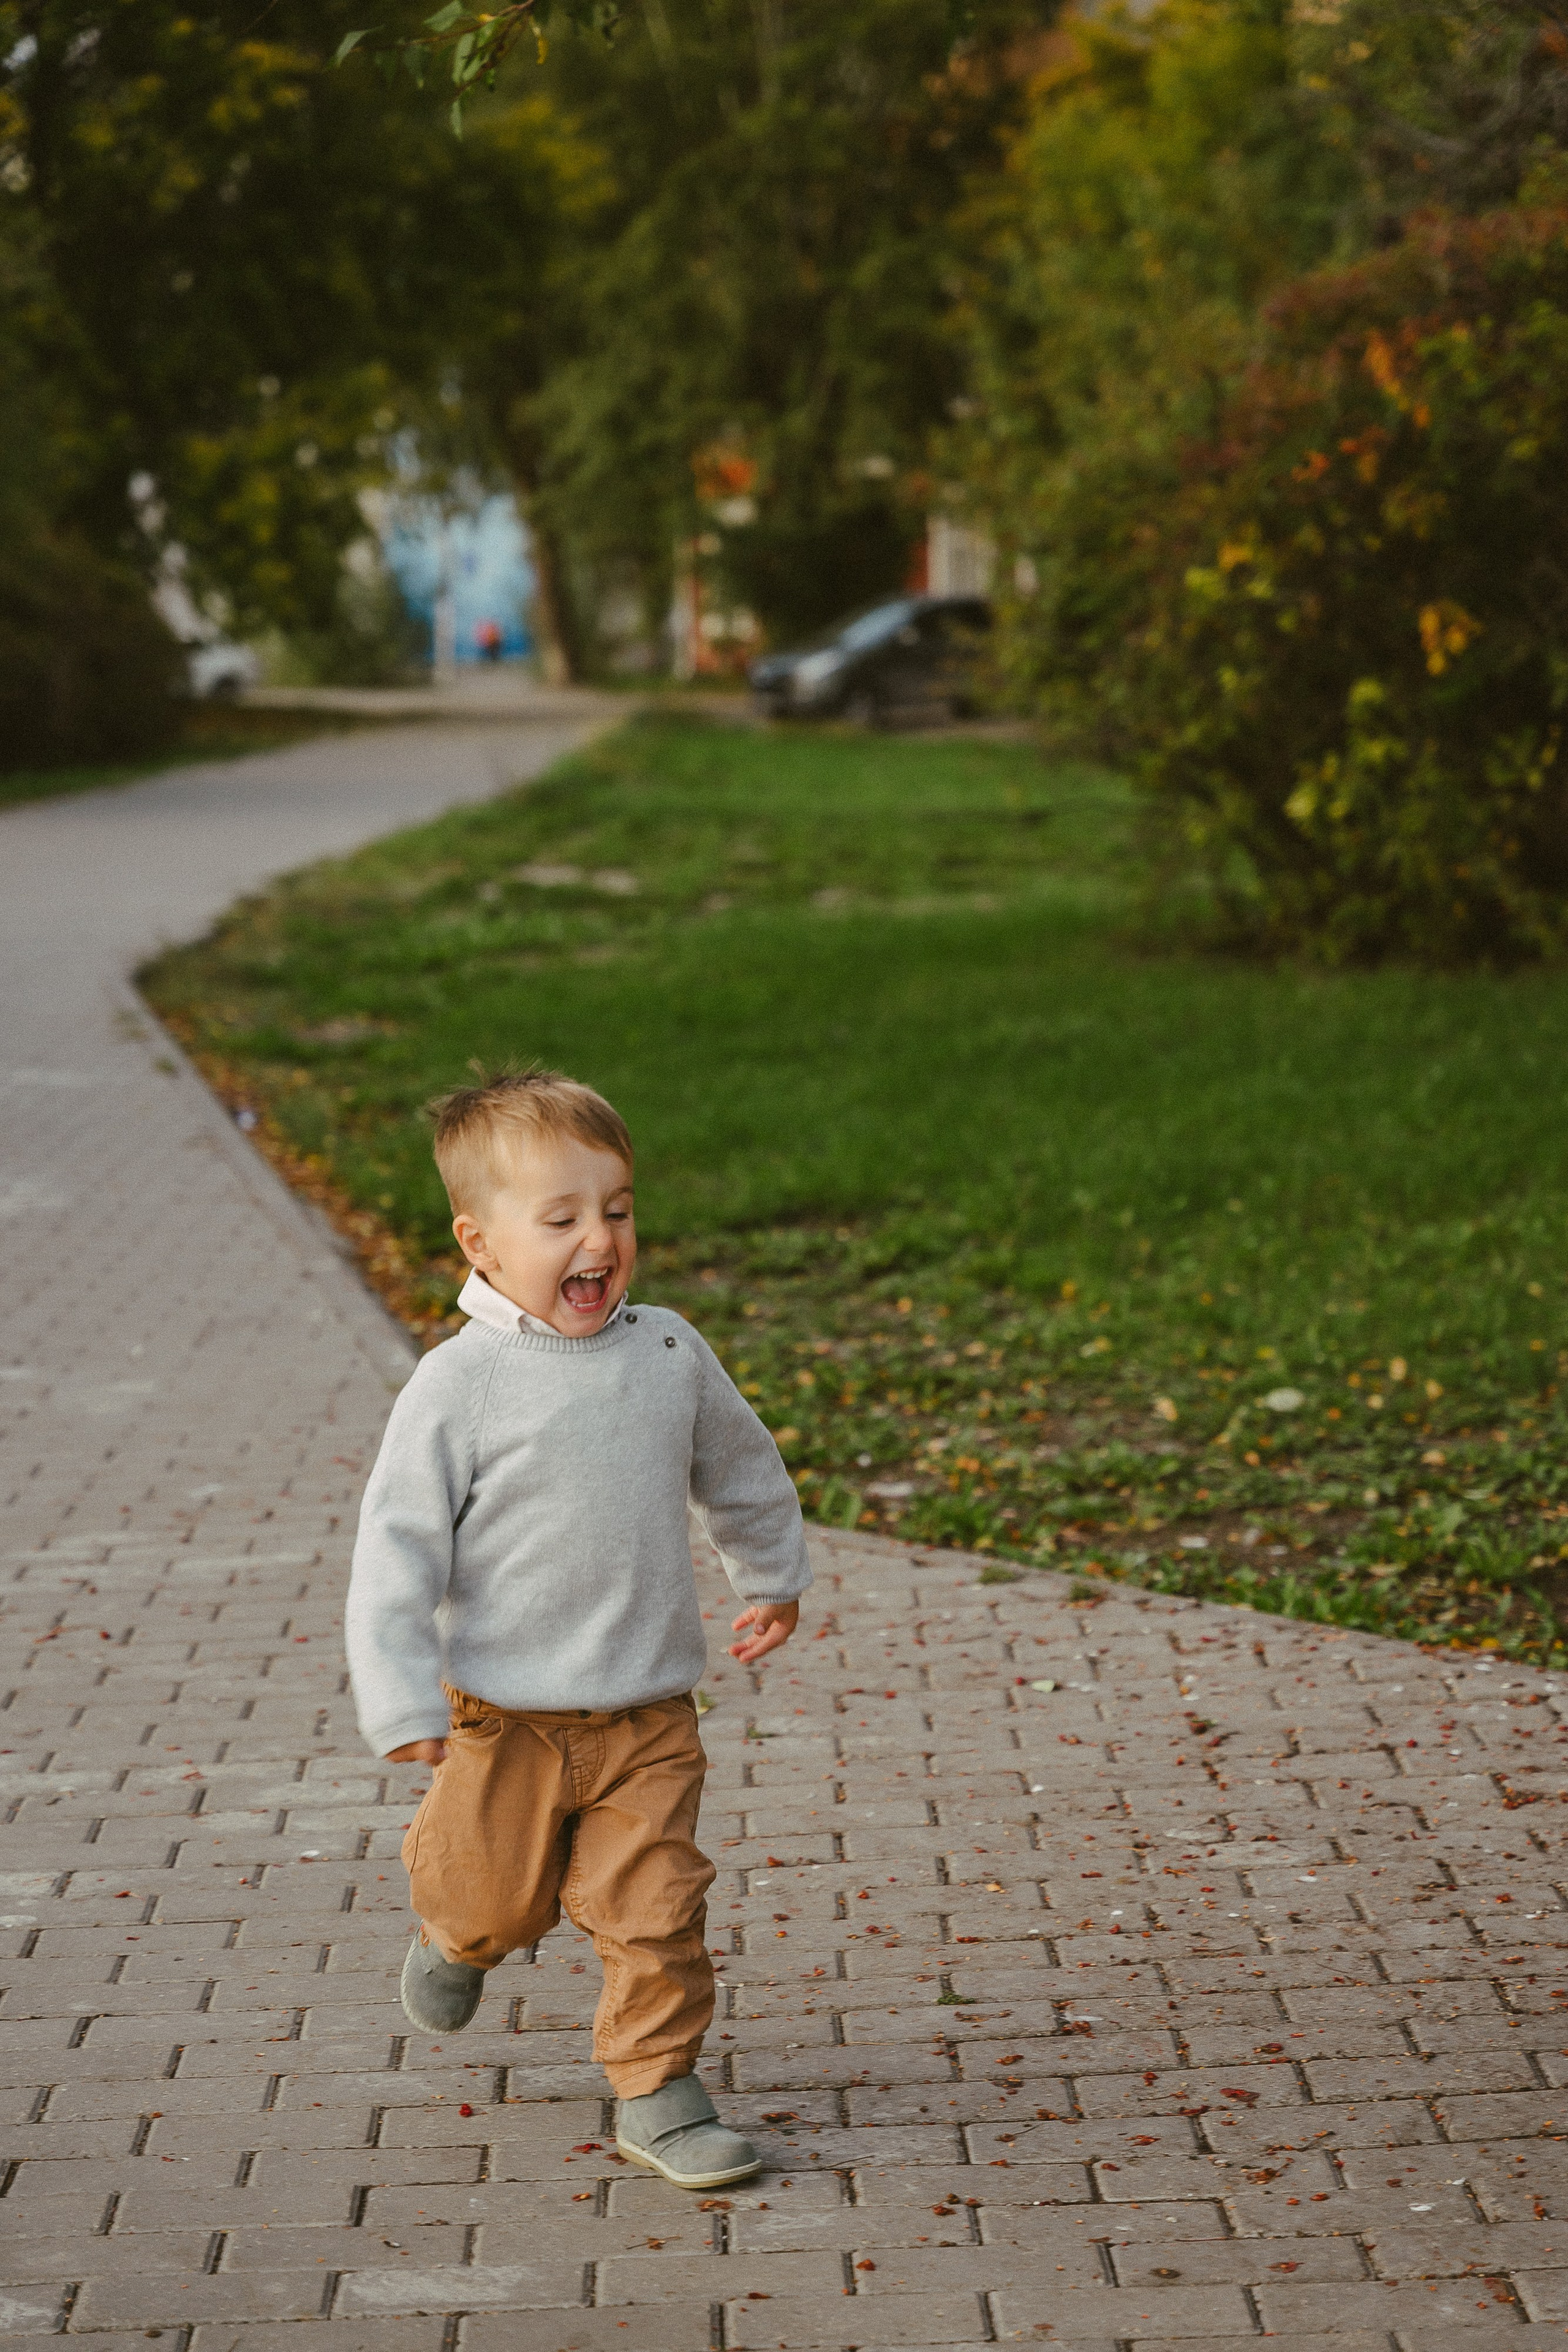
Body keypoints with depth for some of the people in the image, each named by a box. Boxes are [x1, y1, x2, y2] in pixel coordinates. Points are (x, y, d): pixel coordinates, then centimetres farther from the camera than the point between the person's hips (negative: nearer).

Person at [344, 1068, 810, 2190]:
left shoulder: (668, 1353, -2)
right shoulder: (458, 1386, -14)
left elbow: (740, 1468, 18)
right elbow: (399, 1544, -12)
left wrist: (775, 1578, 31)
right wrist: (402, 1703, -16)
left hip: (649, 1715, 2)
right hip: (506, 1717, -2)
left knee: (656, 1913, 1)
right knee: (497, 1901, 12)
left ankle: (659, 2088, 17)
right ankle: (459, 1933, 46)